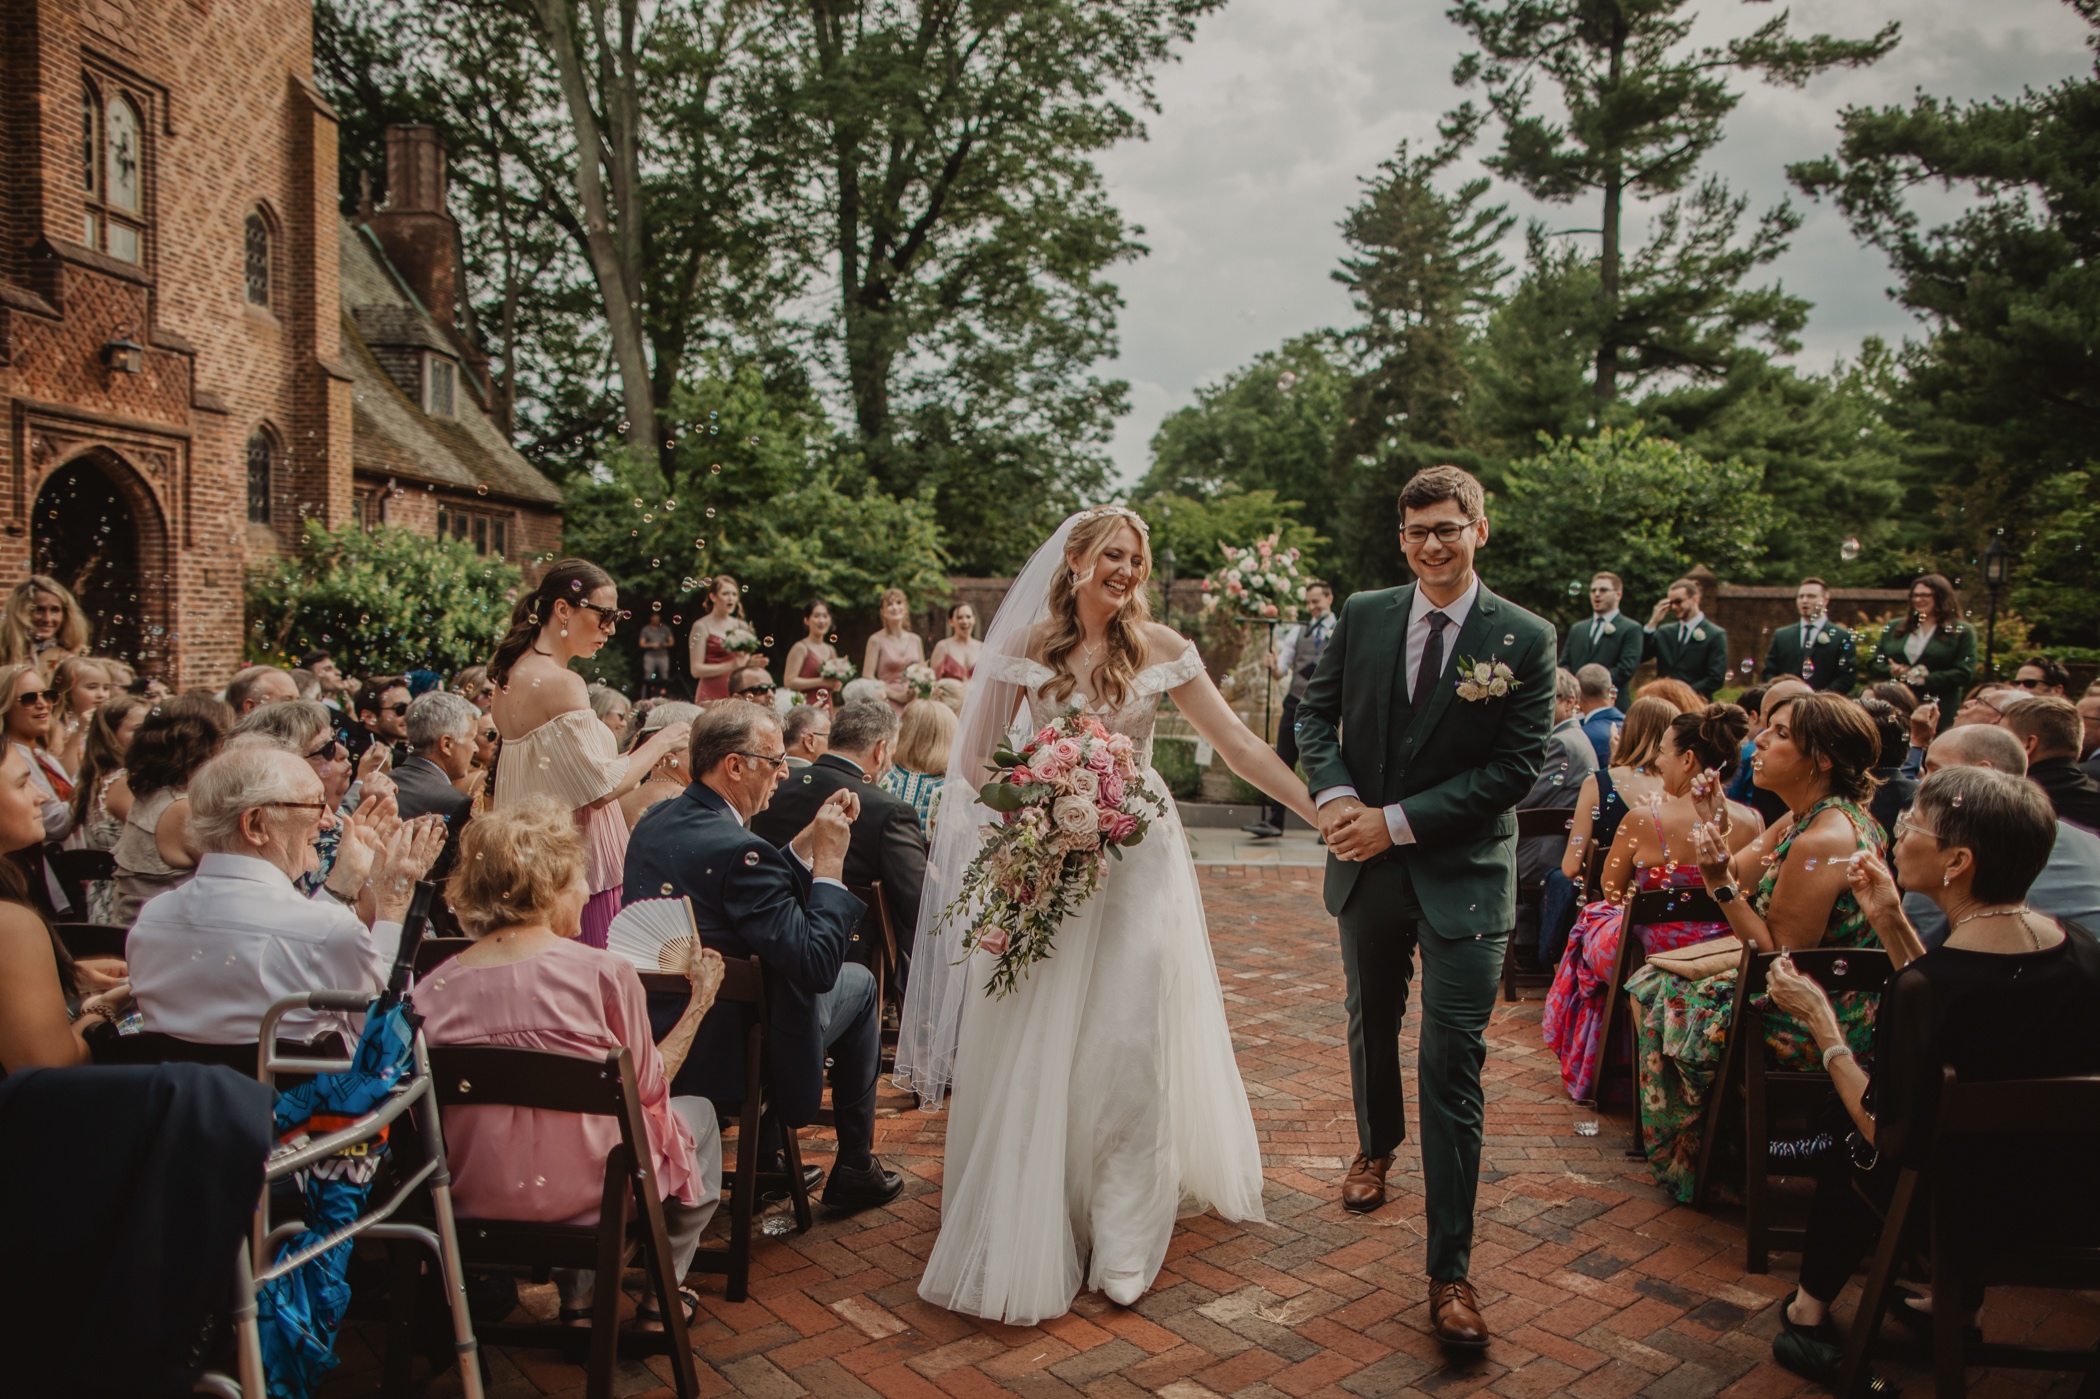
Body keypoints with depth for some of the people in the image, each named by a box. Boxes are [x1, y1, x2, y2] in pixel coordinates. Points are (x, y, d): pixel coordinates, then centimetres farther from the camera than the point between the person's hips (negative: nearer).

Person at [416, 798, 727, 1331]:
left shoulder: (433, 989, -10)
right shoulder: (605, 974, -20)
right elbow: (649, 1090, -6)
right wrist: (699, 1003, 5)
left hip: (473, 1200, 4)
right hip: (590, 1194, -4)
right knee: (696, 1111, 24)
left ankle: (577, 1300, 33)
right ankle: (663, 1296, 32)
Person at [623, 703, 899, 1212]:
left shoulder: (654, 820, 0)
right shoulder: (738, 849, -27)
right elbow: (818, 967, -26)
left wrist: (808, 841, 5)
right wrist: (829, 860, -18)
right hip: (717, 1057, -8)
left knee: (779, 955, 32)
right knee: (859, 982, 14)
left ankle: (766, 1157, 36)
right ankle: (855, 1167, 25)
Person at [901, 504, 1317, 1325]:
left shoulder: (1160, 649, -2)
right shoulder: (1026, 647, -2)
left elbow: (1240, 746, -3)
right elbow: (975, 757, 3)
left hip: (1138, 855, 0)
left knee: (1133, 1038, 0)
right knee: (1035, 1043, 5)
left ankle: (1123, 1240, 14)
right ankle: (1027, 1230, 25)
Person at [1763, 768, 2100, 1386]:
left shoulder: (1928, 985, -30)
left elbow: (1889, 1136, -18)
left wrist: (1820, 1019, -11)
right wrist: (1891, 923, 7)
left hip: (1977, 1215, -6)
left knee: (1848, 1147, 21)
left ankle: (1810, 1309, 40)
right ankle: (1952, 1304, 46)